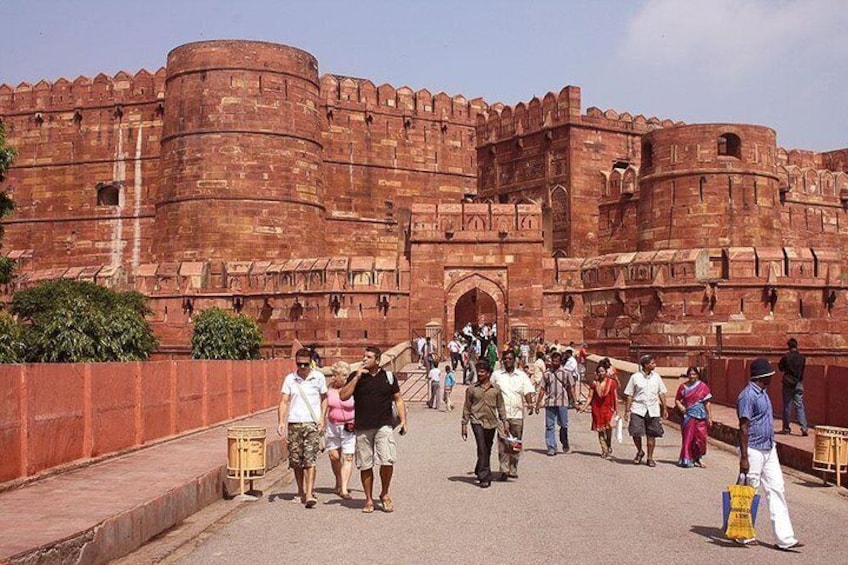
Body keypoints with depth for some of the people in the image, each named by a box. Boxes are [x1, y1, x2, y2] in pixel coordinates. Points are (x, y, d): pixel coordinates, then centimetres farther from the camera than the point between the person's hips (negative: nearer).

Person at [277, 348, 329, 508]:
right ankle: (301, 492, 24)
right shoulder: (290, 379, 5)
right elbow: (283, 401, 2)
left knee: (309, 460, -11)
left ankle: (309, 495, -14)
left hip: (312, 424, -2)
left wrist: (322, 418, 1)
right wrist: (281, 422, -11)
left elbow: (324, 398, 12)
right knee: (296, 461, 7)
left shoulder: (318, 377, 2)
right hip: (294, 423, 2)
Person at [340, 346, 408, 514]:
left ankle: (385, 494, 8)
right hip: (362, 428, 1)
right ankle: (369, 500, 18)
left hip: (383, 426, -1)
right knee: (365, 466, 5)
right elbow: (343, 396, -6)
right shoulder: (356, 376, 6)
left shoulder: (388, 377, 7)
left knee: (387, 461, -14)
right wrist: (357, 377, -11)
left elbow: (398, 399, 12)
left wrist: (403, 420, 2)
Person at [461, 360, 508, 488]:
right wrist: (464, 425, 4)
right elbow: (466, 408, 6)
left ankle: (479, 471, 32)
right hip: (477, 421, -3)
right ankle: (485, 478, -12)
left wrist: (505, 423, 7)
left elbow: (500, 407, 11)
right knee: (482, 449, -13)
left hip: (491, 422, 3)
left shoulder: (495, 389, 6)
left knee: (487, 450, 12)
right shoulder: (471, 389, 2)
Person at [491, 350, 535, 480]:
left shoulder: (522, 375, 9)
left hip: (518, 414, 2)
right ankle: (504, 470, -10)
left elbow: (527, 391, -3)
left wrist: (529, 403, -21)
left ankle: (513, 470, 17)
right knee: (503, 442, -11)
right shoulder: (496, 375, 9)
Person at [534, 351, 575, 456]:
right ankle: (551, 448, 5)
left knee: (564, 425, 2)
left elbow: (571, 388, 9)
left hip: (562, 402, -1)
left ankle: (565, 444, 24)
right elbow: (542, 389, 10)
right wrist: (538, 404, 7)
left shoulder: (566, 373, 5)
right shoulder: (546, 373, 8)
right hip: (549, 403, 1)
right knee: (549, 426, 0)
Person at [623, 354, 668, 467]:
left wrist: (664, 408, 11)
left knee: (651, 435, 4)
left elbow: (662, 393, 14)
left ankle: (650, 458, 17)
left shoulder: (656, 377, 7)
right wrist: (627, 411, -4)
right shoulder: (635, 377, -2)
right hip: (638, 409, -2)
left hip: (653, 410, 3)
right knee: (635, 432, -12)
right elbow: (629, 395, 0)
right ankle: (640, 452, 15)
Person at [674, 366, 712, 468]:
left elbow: (707, 402, 4)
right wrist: (680, 406, -13)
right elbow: (677, 399, 8)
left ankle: (697, 458, 20)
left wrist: (709, 416, 3)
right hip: (688, 415, 0)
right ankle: (687, 459, 5)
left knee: (700, 437, 2)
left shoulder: (703, 386, 2)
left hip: (700, 416, 0)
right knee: (688, 437, -2)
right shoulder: (683, 386, 4)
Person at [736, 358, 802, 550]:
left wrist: (771, 444, 21)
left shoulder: (762, 393, 13)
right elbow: (744, 428, -19)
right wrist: (744, 457, -20)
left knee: (776, 490, 4)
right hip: (753, 450, -9)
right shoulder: (748, 395, -17)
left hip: (769, 449, 9)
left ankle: (785, 538, 4)